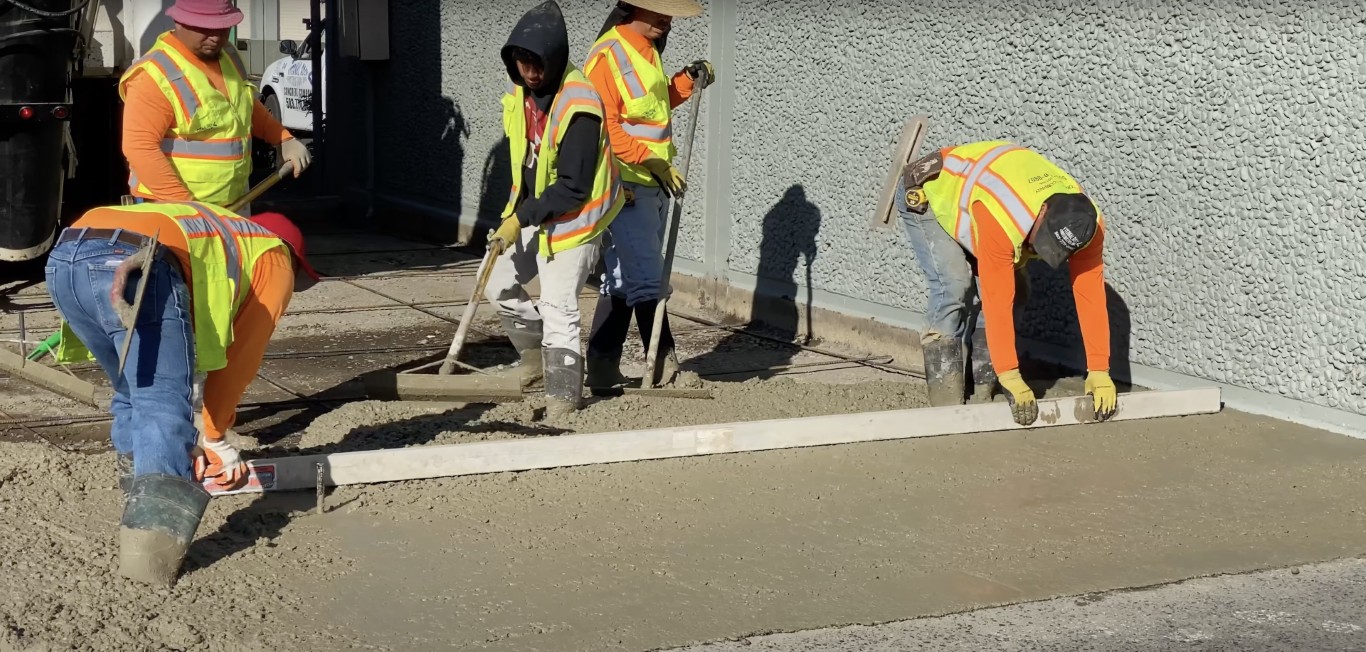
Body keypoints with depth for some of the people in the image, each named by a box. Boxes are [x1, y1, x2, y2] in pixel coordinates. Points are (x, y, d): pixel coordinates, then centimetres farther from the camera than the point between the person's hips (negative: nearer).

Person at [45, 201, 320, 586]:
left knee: (133, 394, 25)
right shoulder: (274, 260, 27)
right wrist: (215, 435, 35)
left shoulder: (210, 235, 43)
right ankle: (155, 534, -26)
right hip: (134, 264, -7)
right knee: (164, 406, -11)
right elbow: (240, 356, 23)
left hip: (63, 257, 7)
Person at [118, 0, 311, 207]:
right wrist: (184, 203, -27)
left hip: (232, 206, 8)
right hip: (176, 210, -8)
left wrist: (284, 139, 14)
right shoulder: (156, 75, -18)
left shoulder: (227, 55, 8)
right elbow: (140, 147, -23)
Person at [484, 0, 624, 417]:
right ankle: (536, 352, 33)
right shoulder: (518, 95, 0)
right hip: (535, 215, 8)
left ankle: (563, 394, 1)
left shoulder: (578, 106, -26)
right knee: (499, 286, 12)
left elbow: (573, 187, -25)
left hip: (573, 220, -8)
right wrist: (514, 213, 9)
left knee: (557, 307, -9)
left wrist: (521, 219, -24)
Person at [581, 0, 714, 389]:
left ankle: (602, 369, 17)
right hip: (625, 185, -9)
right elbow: (606, 127, -20)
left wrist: (687, 82, 10)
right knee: (646, 280, -7)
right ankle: (666, 367, -2)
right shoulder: (608, 56, -14)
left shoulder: (648, 51, 14)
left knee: (625, 279, 12)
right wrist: (651, 161, -24)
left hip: (653, 185, 9)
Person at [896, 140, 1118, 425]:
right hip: (925, 195, -7)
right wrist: (1010, 377, -40)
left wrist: (1099, 372, -24)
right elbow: (996, 301, -42)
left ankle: (981, 391, 5)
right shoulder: (1003, 220, -46)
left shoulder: (1086, 224, -26)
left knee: (1015, 290, -4)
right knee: (955, 288, -23)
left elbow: (1090, 296, -22)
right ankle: (947, 403, -18)